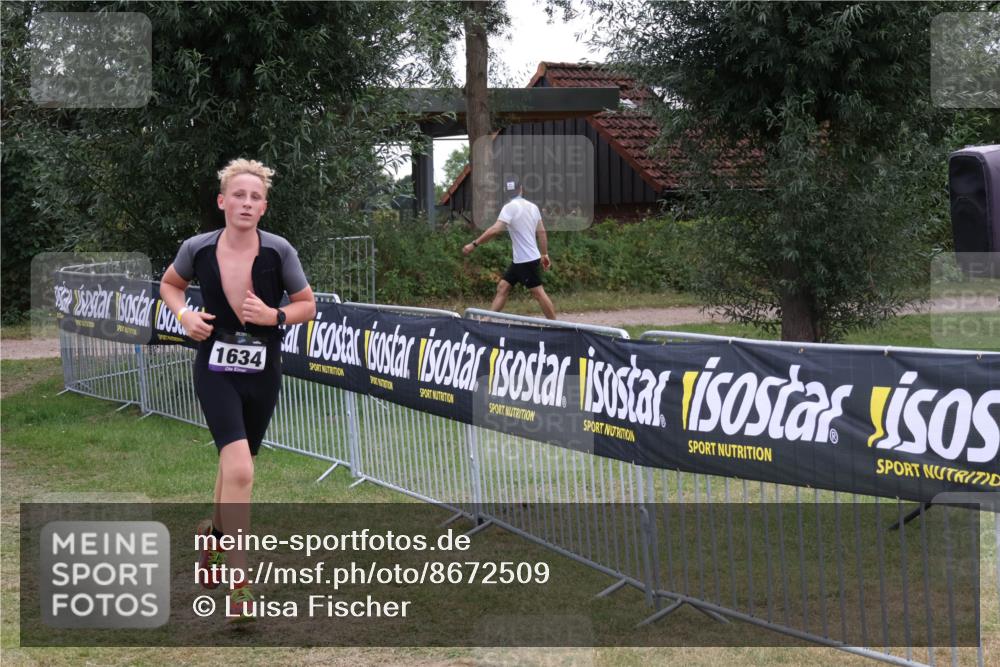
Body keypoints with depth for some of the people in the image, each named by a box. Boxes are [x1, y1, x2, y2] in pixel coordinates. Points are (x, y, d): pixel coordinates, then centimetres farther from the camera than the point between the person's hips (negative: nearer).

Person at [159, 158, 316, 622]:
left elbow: (307, 305, 1)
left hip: (262, 374, 2)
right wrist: (184, 314, -6)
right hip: (216, 371, -2)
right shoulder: (198, 249, -9)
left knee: (235, 465, 19)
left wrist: (274, 316, -18)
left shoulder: (279, 252, -10)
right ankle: (239, 586, -13)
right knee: (240, 471, -19)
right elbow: (170, 284, 13)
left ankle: (215, 532, 51)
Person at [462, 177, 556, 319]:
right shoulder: (532, 207, 7)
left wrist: (474, 244, -19)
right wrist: (544, 254, 20)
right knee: (502, 287, 6)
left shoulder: (510, 207, -15)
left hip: (526, 260, -8)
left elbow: (495, 230, -24)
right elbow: (542, 232, 11)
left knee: (538, 293, -3)